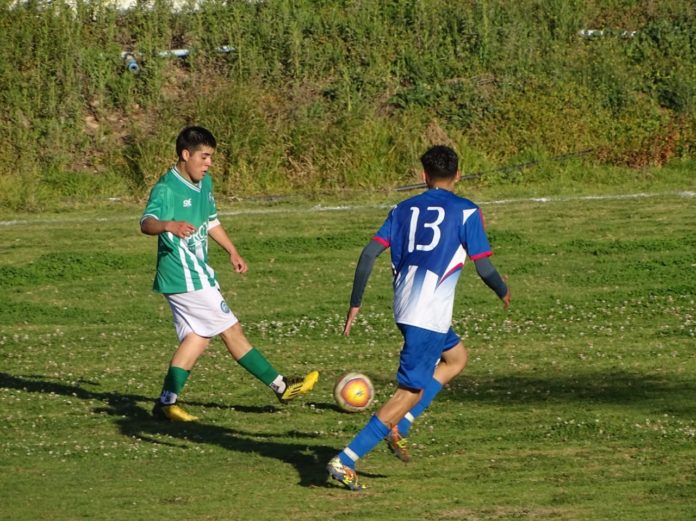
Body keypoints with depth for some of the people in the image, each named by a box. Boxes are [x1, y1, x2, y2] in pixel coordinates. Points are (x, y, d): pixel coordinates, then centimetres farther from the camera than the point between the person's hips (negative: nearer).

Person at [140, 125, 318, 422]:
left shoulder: (204, 184, 11)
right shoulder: (166, 189, -18)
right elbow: (146, 222, -34)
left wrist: (232, 252, 29)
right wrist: (169, 225, -55)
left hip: (197, 272, 10)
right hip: (185, 278, -10)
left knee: (198, 336, 10)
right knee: (231, 330, -2)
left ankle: (167, 402, 12)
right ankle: (281, 387, 4)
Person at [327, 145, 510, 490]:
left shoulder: (404, 209, 12)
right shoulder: (466, 212, -1)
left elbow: (368, 254, 3)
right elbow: (483, 267, -3)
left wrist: (355, 303, 9)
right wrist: (503, 292, 18)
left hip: (405, 305, 7)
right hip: (430, 314, -7)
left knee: (456, 358, 28)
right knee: (411, 391, -3)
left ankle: (399, 427, 14)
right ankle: (345, 461, -13)